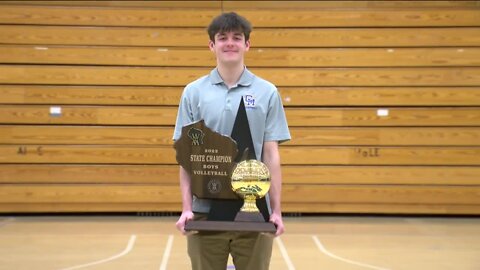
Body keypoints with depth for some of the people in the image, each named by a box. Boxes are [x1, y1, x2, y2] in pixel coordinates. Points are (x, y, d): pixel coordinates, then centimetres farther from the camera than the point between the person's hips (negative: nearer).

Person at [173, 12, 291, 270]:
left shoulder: (267, 92, 3)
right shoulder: (193, 92, 3)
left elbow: (271, 155, 2)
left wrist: (276, 210, -5)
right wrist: (186, 208, -8)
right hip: (205, 211, 0)